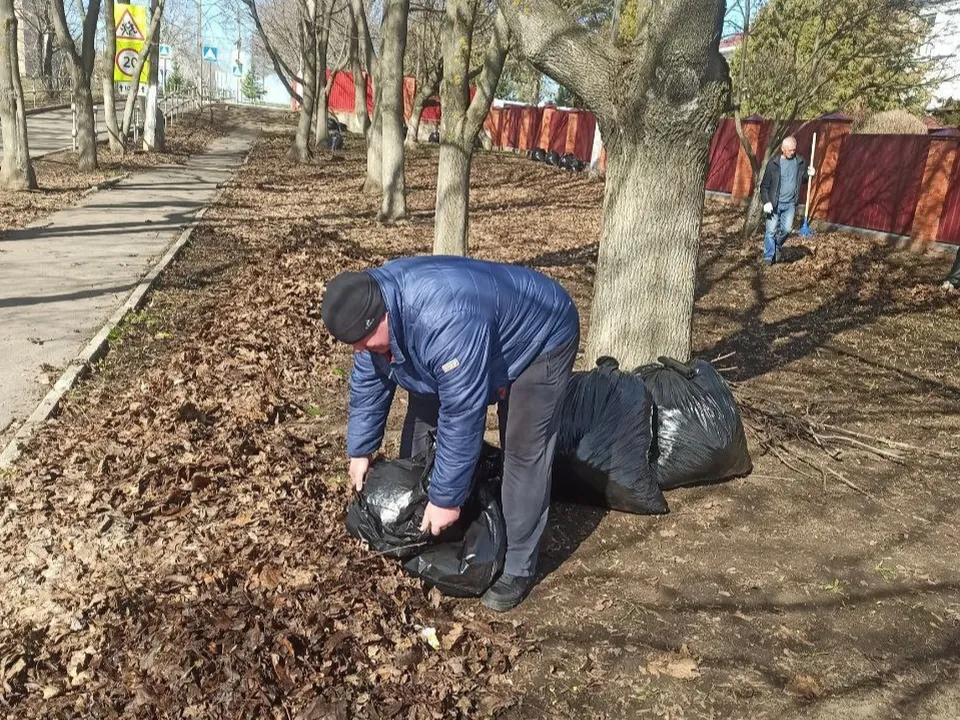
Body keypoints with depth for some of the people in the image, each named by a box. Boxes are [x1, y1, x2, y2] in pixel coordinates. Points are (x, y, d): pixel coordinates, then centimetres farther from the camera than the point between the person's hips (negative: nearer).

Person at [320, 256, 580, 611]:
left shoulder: (443, 324, -44)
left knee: (522, 451, -14)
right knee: (421, 423, 7)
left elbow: (462, 416, -37)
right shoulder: (371, 303, -17)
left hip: (540, 339, -8)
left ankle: (518, 568, -1)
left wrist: (446, 498, -29)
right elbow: (368, 382, -3)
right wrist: (360, 450, 1)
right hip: (475, 339, 8)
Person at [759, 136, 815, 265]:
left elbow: (802, 180, 19)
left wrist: (808, 174, -4)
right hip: (774, 203, -2)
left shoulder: (800, 162, 3)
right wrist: (766, 202, -15)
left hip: (790, 204, 3)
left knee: (787, 229, -1)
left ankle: (777, 247, 26)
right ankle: (768, 257, 7)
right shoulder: (773, 164, -6)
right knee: (771, 230, -3)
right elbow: (764, 185, -4)